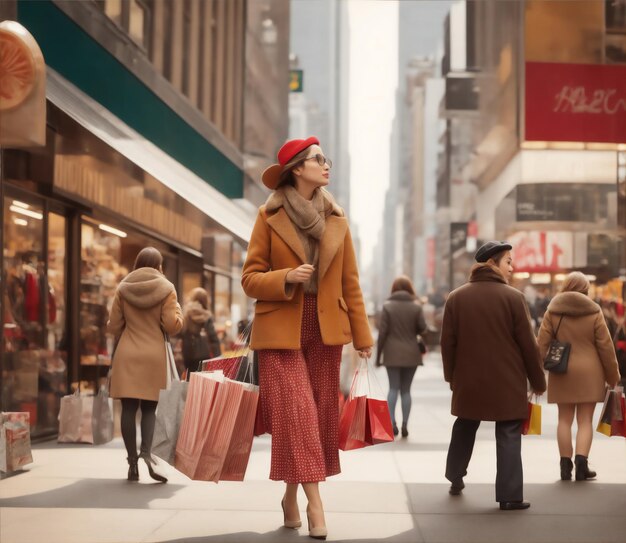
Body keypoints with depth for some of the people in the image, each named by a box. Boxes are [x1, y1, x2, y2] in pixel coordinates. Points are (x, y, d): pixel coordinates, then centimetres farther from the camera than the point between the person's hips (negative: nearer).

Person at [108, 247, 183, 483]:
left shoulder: (123, 288, 5)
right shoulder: (166, 289, -2)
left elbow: (114, 326, 6)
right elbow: (173, 326, -7)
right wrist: (178, 310, 13)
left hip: (126, 355, 1)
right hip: (153, 355, -1)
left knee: (129, 408, 2)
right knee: (149, 408, 6)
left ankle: (132, 462, -1)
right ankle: (146, 452, -14)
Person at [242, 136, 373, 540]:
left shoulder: (337, 220, 8)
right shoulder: (270, 217, -1)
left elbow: (350, 282, 9)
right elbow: (251, 278, -1)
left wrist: (363, 336, 6)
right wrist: (287, 277, -19)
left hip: (326, 330, 4)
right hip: (282, 329, -4)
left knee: (322, 414, 5)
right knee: (296, 413, -12)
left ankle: (292, 494, 18)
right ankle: (314, 503, -12)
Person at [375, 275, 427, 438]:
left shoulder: (388, 306, -4)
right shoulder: (416, 306, -2)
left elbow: (382, 332, -5)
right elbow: (422, 328, -4)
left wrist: (378, 355, 1)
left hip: (392, 353, -1)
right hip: (411, 354, 1)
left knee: (393, 388, 5)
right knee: (406, 389, 8)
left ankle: (392, 422, -10)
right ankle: (405, 424, 4)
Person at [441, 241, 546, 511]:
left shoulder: (456, 297, 1)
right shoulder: (513, 297, -9)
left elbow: (448, 342, 2)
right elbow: (528, 344, -6)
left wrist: (452, 376, 15)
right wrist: (537, 380, 4)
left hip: (468, 380, 4)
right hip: (507, 382, -4)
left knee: (465, 427, 23)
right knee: (508, 435, 2)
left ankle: (455, 478, 33)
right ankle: (509, 495, -1)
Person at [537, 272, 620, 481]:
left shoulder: (552, 311, 1)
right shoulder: (594, 312, -2)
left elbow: (542, 344, -1)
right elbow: (605, 346, -1)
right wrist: (613, 375, 9)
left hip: (562, 372, 1)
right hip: (589, 372, -1)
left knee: (565, 419, 9)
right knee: (585, 420, 3)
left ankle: (565, 465, 9)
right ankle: (581, 463, -8)